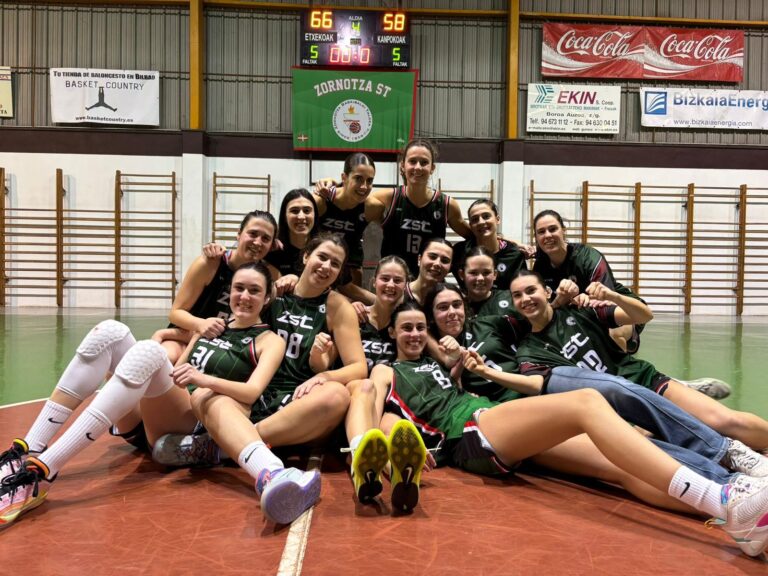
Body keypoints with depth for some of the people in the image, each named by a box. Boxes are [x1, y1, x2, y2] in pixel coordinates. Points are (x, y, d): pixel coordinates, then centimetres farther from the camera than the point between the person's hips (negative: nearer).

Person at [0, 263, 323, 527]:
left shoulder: (270, 341, 7)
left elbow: (253, 392, -12)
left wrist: (206, 380, -29)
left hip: (199, 421, -5)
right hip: (160, 415, 6)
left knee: (148, 351, -32)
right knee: (109, 331, -16)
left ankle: (42, 472, -39)